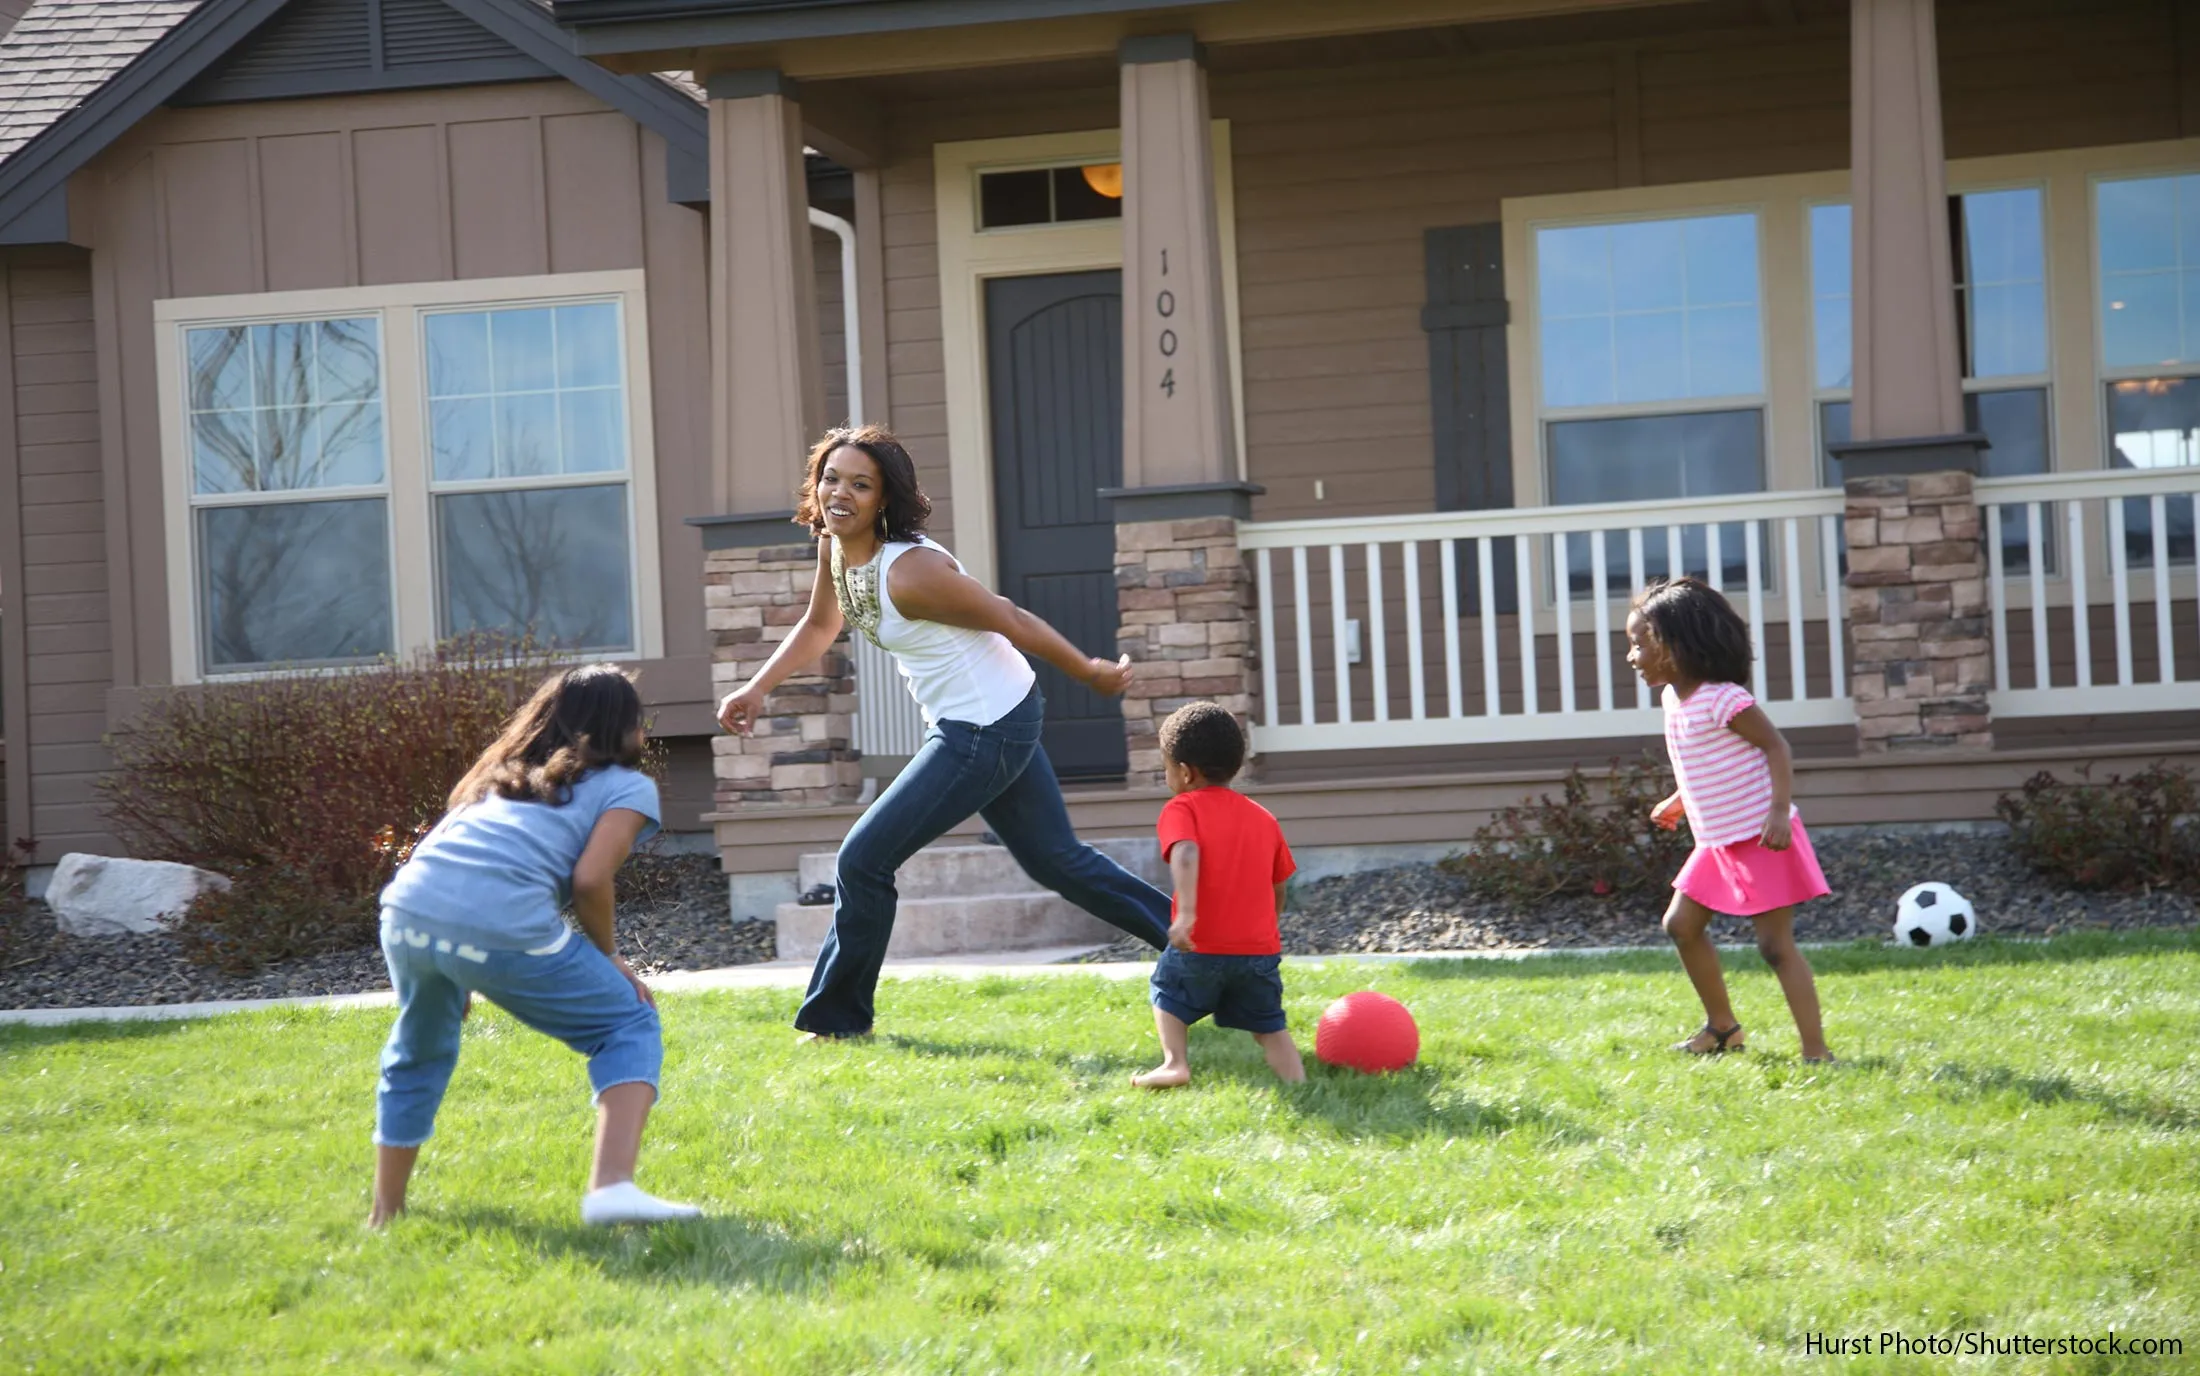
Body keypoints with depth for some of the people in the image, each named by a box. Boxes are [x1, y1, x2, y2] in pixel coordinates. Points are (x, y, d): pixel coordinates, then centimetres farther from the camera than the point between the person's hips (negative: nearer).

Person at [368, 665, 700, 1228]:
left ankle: (385, 1213, 36)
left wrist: (456, 977, 35)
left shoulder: (501, 775, 33)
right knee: (630, 1028, 12)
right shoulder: (627, 786, 17)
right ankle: (611, 1185, -8)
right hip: (503, 927, -6)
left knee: (417, 1054, 32)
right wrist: (608, 956, 16)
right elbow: (590, 878, 1)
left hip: (407, 909, 6)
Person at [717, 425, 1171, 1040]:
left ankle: (838, 1017, 8)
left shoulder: (910, 572, -27)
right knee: (1057, 859, 21)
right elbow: (820, 626, 17)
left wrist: (1091, 673, -8)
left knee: (863, 861, -6)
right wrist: (757, 689, 6)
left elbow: (1010, 620, -18)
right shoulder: (835, 546, -1)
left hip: (986, 731, -10)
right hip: (990, 722, 10)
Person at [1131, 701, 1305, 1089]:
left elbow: (1186, 854, -22)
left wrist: (1187, 912, -34)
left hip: (1201, 949, -3)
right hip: (1261, 951, 4)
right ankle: (1297, 1083, -6)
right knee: (1269, 1025, 15)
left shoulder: (1182, 809, -2)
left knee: (1169, 991, 23)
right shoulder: (1264, 818, 15)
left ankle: (1175, 1063, 6)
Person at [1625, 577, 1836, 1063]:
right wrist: (1680, 801, 21)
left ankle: (1816, 1051, -5)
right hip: (1717, 841, 10)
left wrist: (1779, 811, -29)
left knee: (1775, 944, -9)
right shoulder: (1674, 698, 7)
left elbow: (1775, 747, -21)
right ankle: (1722, 1027, 28)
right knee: (1682, 924, 13)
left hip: (1760, 839, -10)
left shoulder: (1723, 699, -20)